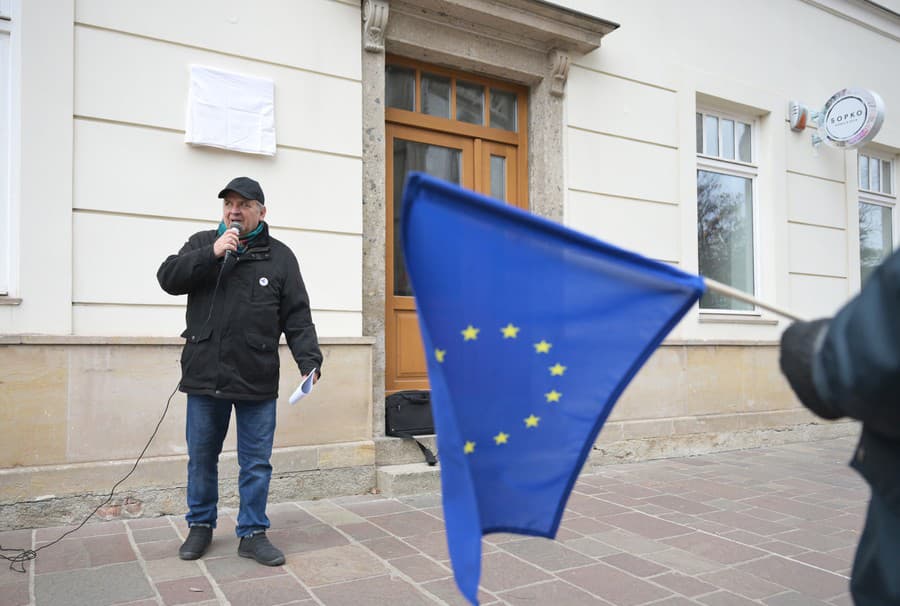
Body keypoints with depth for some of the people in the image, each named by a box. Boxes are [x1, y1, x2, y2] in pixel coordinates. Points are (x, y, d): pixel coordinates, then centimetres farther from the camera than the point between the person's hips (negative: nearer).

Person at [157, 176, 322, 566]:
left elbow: (297, 318, 0)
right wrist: (212, 254, -15)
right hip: (204, 376, 1)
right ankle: (200, 526, 34)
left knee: (257, 462, 7)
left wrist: (309, 362, -13)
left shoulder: (280, 257, 3)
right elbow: (168, 278, -5)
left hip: (257, 382, -1)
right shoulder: (202, 243, 8)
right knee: (201, 458, 15)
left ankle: (253, 533, 22)